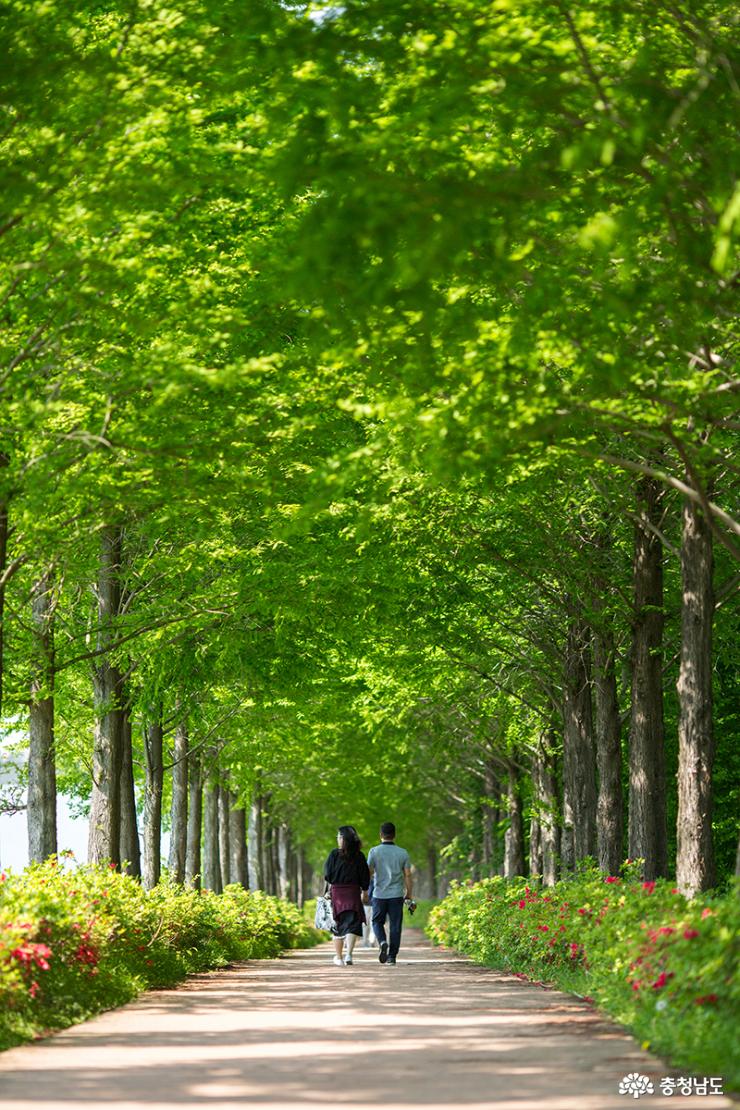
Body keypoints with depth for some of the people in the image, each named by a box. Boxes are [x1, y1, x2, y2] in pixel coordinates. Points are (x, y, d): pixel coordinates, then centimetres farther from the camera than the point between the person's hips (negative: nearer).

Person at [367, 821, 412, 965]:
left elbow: (368, 873, -5)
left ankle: (382, 942, -13)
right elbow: (407, 875, 1)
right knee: (395, 926, 6)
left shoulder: (374, 851, -4)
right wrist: (409, 894, 7)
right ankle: (392, 956, 2)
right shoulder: (402, 853, 2)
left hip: (379, 894, -1)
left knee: (377, 922, 14)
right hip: (397, 894, 1)